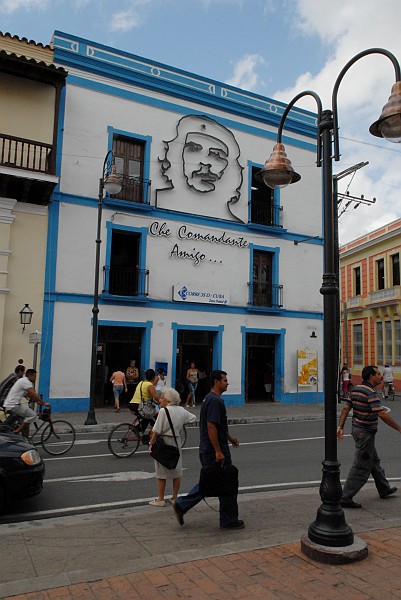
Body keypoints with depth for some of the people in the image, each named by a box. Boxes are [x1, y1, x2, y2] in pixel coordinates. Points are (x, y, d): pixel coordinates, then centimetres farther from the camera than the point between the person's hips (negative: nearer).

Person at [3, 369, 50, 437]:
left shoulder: (23, 381, 18)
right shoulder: (26, 382, -13)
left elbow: (29, 395, 24)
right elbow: (34, 395, -18)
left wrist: (38, 401, 21)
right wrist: (44, 403, -12)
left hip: (9, 404, 10)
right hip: (13, 405, -10)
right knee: (33, 415, -10)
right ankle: (16, 431, -9)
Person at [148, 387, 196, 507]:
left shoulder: (163, 411, -16)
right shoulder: (182, 410, 3)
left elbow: (156, 431, -17)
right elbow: (193, 418, 17)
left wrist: (151, 444, -7)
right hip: (177, 442, 6)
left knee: (161, 472, 5)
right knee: (177, 471, 13)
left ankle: (160, 499, 12)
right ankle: (175, 498, 22)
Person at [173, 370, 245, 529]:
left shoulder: (209, 398, 13)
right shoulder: (215, 401, -20)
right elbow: (211, 427, -25)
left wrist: (228, 436, 27)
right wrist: (218, 451, -24)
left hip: (207, 450, 10)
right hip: (215, 451, -10)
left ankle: (182, 504, 15)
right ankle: (229, 520, 17)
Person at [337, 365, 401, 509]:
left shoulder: (356, 389, 8)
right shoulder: (371, 392, -20)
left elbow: (346, 408, 5)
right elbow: (382, 414, -25)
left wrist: (340, 427, 5)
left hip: (357, 428, 10)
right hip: (366, 433, -10)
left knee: (374, 462, 24)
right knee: (361, 468, -1)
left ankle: (384, 489, 41)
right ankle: (345, 498, 2)